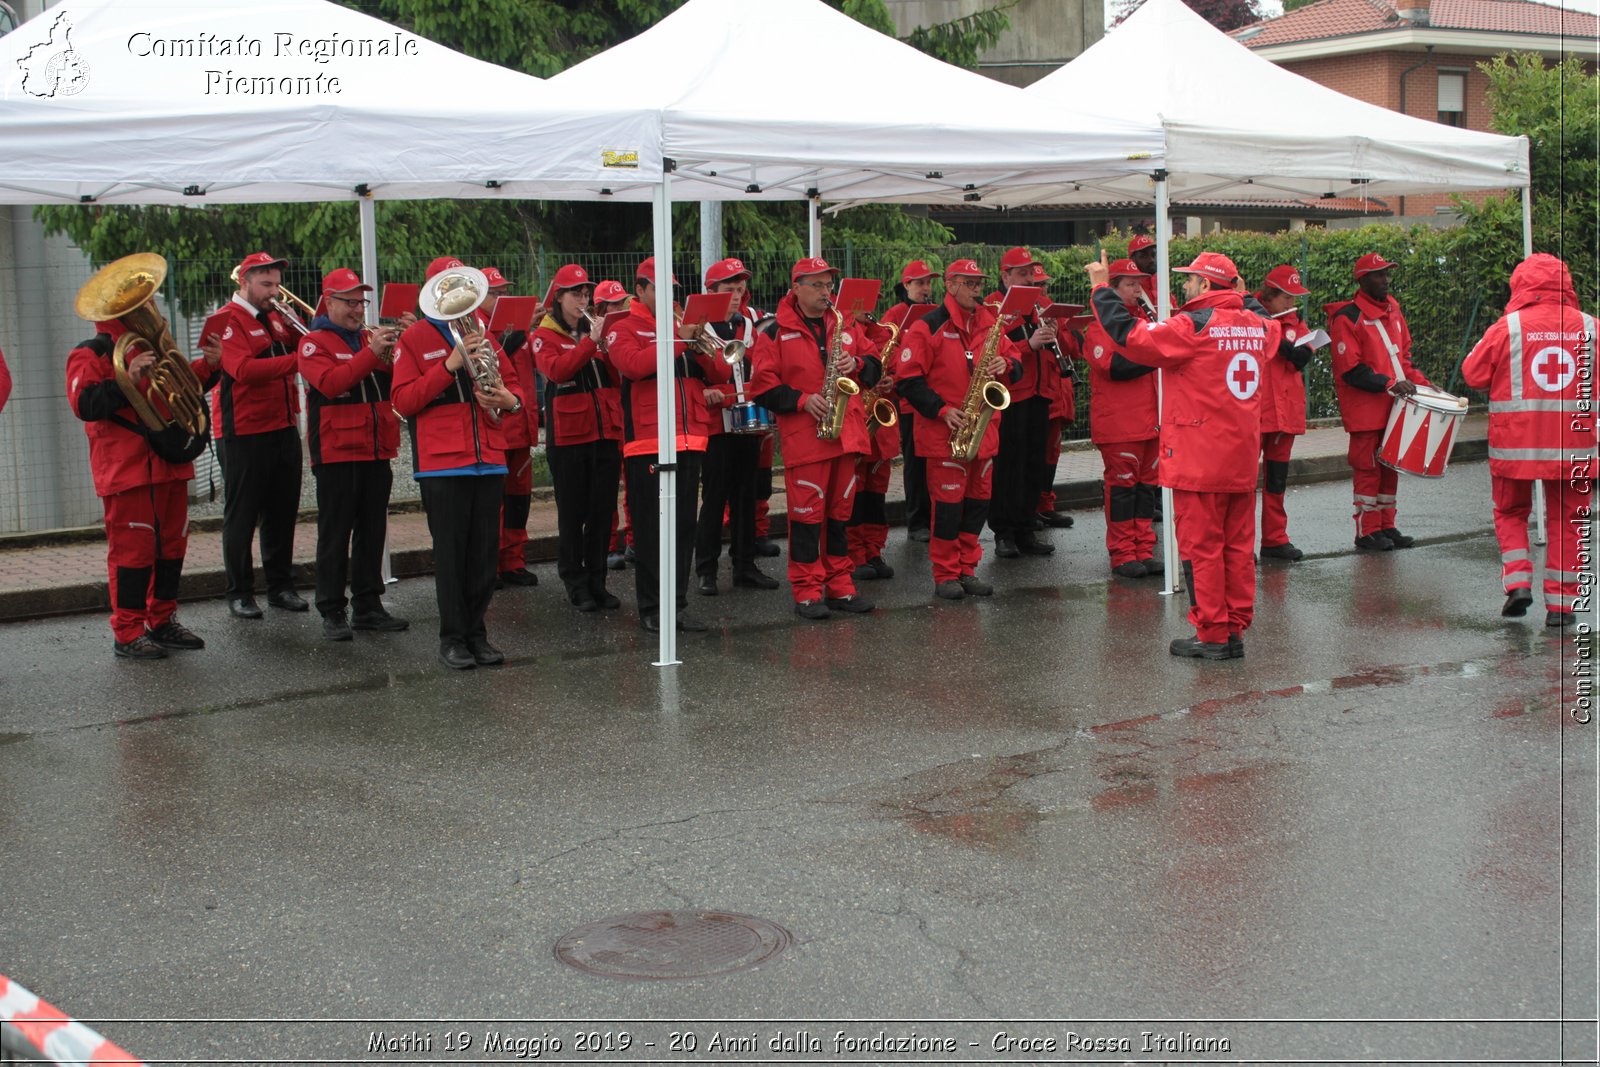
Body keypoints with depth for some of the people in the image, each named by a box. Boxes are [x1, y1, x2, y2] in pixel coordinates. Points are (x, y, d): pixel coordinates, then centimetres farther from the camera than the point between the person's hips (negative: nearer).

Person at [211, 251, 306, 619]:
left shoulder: (275, 316, 13)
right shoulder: (229, 321, -10)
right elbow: (245, 369, -23)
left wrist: (292, 320, -1)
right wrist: (295, 361, -26)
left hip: (283, 428, 7)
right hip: (243, 433, -7)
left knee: (282, 512, 11)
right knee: (241, 515, 2)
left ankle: (281, 586, 20)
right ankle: (240, 593, 8)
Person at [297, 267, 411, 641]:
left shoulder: (372, 340, 16)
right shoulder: (314, 343, -2)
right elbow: (330, 382, -20)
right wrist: (371, 354, -25)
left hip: (376, 453, 6)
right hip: (336, 453, -6)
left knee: (372, 533, 9)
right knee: (335, 536, -2)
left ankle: (368, 606, 17)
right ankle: (332, 612, 3)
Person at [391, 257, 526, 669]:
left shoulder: (482, 333, 15)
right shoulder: (414, 339, 1)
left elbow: (512, 382, 21)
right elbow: (403, 402, -8)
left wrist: (511, 400, -4)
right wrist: (449, 366, -17)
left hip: (489, 460, 4)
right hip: (442, 462, -4)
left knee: (484, 551, 5)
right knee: (451, 551, -1)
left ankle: (476, 633, 15)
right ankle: (452, 639, 7)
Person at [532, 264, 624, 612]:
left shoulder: (596, 328, 12)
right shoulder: (544, 336, 1)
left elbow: (619, 377, 6)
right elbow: (556, 370, -19)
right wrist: (591, 341, -23)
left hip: (606, 432, 4)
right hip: (568, 435, -4)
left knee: (603, 511, 6)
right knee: (573, 512, 2)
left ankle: (597, 580, 15)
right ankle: (575, 583, 11)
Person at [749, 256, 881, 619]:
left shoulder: (847, 325, 13)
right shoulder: (777, 332, -1)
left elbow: (875, 367, 15)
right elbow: (763, 386, -5)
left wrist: (857, 364, -6)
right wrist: (802, 400, -16)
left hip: (846, 435, 5)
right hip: (803, 436, -5)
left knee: (839, 511, 10)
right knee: (807, 514, -4)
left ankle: (840, 586, 18)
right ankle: (807, 592, 2)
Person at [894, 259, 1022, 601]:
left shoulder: (990, 323, 12)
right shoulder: (928, 327, -8)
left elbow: (1014, 359, 17)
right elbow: (907, 379, -10)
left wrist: (1006, 365, -7)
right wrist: (941, 410, -17)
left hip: (984, 431, 6)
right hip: (944, 432, -6)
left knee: (979, 501, 9)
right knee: (949, 503, -4)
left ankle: (967, 570, 19)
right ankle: (945, 575, 6)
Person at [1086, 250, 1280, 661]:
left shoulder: (1193, 326, -14)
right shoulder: (1256, 326, 8)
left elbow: (1130, 336, -15)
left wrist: (1102, 288, -4)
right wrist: (1242, 297, 38)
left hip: (1200, 461, -7)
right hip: (1242, 460, 7)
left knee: (1201, 548, 0)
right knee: (1238, 546, 11)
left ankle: (1212, 635, 4)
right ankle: (1236, 630, 16)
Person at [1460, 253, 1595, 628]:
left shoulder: (1507, 327, -7)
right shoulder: (1588, 327, -1)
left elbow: (1473, 374, -1)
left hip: (1515, 442, -1)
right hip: (1572, 444, 1)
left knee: (1511, 512, 18)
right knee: (1566, 521, 10)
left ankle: (1517, 581, 1)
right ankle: (1561, 603, 9)